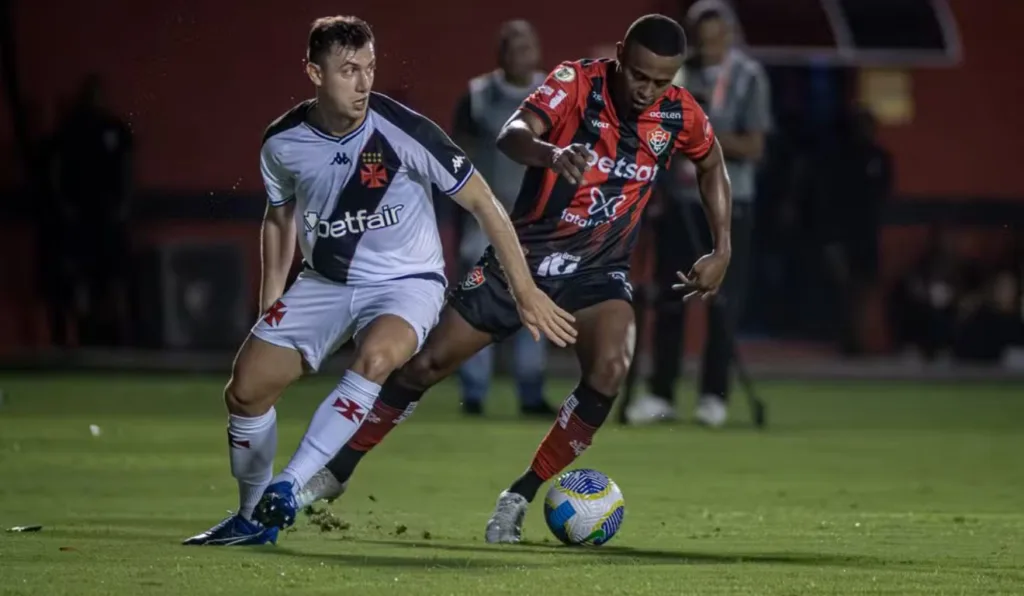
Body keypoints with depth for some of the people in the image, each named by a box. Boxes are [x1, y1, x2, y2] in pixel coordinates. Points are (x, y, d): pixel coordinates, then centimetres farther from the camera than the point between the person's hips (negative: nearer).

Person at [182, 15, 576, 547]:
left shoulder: (403, 132, -22)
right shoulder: (282, 143, -9)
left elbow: (481, 203, -14)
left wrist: (525, 291, -14)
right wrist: (269, 308, 10)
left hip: (406, 281, -4)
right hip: (324, 281, 4)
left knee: (375, 356, -36)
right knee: (246, 388, -4)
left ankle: (288, 488, -31)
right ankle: (252, 518, 19)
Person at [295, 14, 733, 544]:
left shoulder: (680, 115, -7)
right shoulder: (577, 82, -17)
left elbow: (712, 165, 16)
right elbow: (512, 135, -34)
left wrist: (722, 250, 9)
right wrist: (552, 153, -57)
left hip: (598, 272, 1)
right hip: (523, 255, -1)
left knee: (610, 367, -27)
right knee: (427, 362, 0)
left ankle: (520, 499, -13)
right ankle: (336, 471, 21)